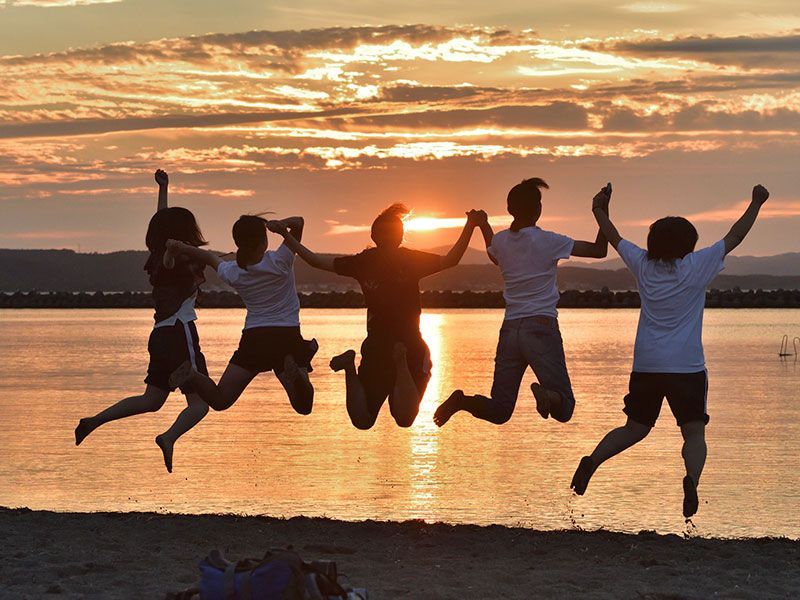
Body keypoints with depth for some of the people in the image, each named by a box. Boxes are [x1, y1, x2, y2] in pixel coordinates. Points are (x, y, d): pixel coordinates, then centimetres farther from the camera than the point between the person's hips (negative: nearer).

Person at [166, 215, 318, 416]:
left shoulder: (232, 273, -1)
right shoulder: (279, 262, -10)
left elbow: (210, 257, 21)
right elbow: (298, 221, -6)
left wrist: (180, 247, 22)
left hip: (253, 338, 2)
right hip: (287, 336, -2)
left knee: (219, 400, 4)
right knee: (303, 406, -5)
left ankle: (191, 374, -25)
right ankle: (296, 375, -37)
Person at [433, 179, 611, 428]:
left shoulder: (500, 241, 8)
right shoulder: (548, 241, -5)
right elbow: (599, 250, 0)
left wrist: (484, 226, 48)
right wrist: (603, 211, 5)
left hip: (510, 330, 5)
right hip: (542, 327, -4)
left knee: (499, 412, 10)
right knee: (563, 410, -3)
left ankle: (462, 400, -18)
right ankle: (547, 395, -36)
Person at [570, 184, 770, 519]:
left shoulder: (643, 265, 6)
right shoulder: (696, 267, -4)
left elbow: (615, 239, 20)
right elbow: (734, 238, 1)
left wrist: (599, 210, 35)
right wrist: (756, 203, 10)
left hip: (646, 365, 4)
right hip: (686, 366, -4)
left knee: (635, 428, 16)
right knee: (694, 432, -1)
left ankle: (592, 461, -4)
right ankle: (691, 479, -28)